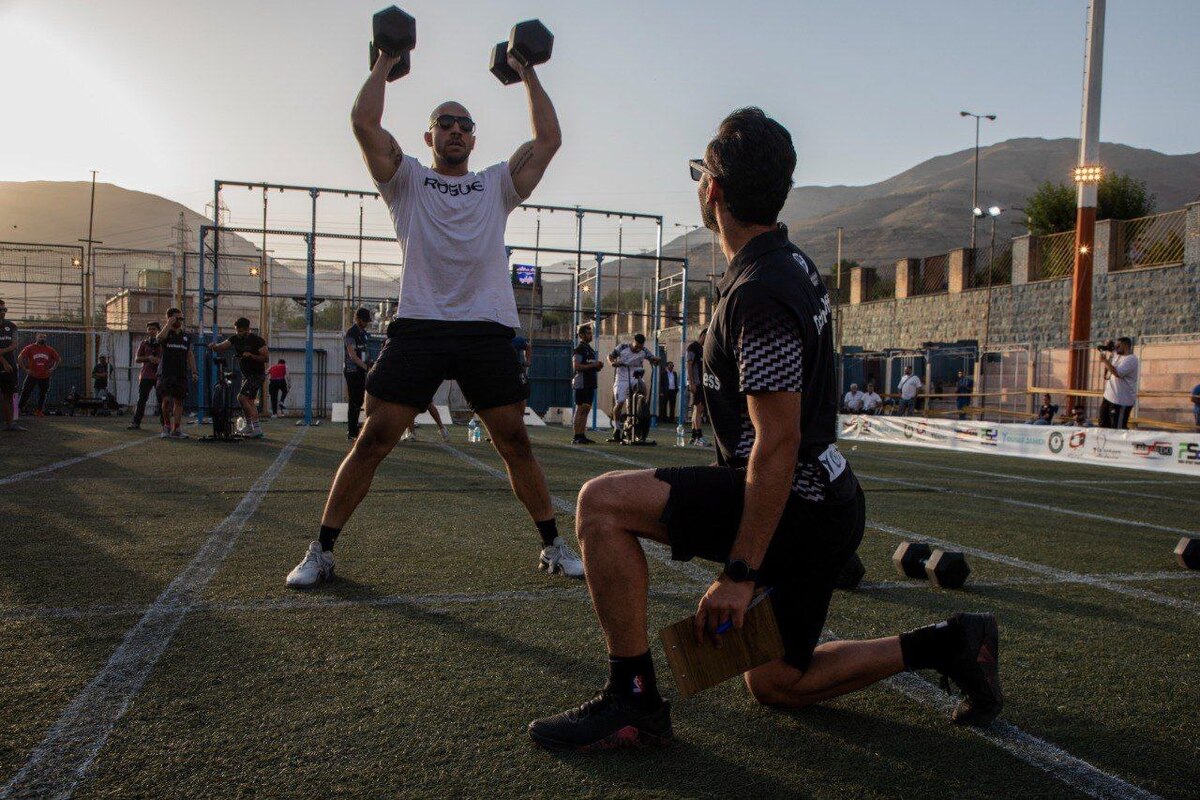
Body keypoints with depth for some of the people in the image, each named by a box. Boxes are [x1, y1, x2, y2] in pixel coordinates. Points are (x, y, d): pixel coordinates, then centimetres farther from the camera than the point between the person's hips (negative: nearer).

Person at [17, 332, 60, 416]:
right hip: (32, 376, -2)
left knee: (42, 395, 10)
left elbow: (58, 360, 13)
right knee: (25, 393, -2)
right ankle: (18, 409, 4)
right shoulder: (29, 348, -4)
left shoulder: (50, 350, 3)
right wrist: (25, 369, -10)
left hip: (45, 377, 2)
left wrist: (52, 369, 4)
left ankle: (39, 411, 20)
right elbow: (20, 358, -6)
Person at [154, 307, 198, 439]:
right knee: (166, 399, -14)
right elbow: (159, 338, -23)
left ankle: (176, 429, 6)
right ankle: (166, 425, 4)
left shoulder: (186, 336, 14)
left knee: (179, 401, 3)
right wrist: (169, 323, -15)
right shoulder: (166, 334, 2)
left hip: (181, 374, 4)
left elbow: (190, 354, 17)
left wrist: (194, 371, 9)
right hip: (166, 373, -4)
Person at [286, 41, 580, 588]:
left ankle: (553, 547, 15)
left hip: (488, 330, 2)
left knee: (516, 444, 3)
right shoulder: (407, 181, 15)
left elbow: (549, 139, 14)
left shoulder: (497, 184, 20)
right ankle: (321, 551, 5)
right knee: (373, 439, -5)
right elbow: (363, 121, 3)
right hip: (419, 325, -1)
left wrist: (528, 75, 20)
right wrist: (385, 62, 14)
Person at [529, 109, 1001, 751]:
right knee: (774, 685, 23)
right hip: (827, 504, 10)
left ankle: (633, 700, -11)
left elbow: (779, 441, -25)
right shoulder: (794, 263, 11)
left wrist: (740, 573, -23)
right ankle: (947, 644, 24)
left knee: (602, 501, -17)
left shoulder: (758, 293, -21)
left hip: (798, 506, -10)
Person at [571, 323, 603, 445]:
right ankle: (576, 437, -8)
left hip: (590, 383, 9)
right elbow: (576, 366, -19)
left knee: (586, 409, 9)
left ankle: (582, 436, 13)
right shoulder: (579, 349, -8)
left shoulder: (590, 349, 21)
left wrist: (599, 366, 9)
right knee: (581, 410, -9)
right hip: (582, 383, -9)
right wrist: (592, 365, -18)